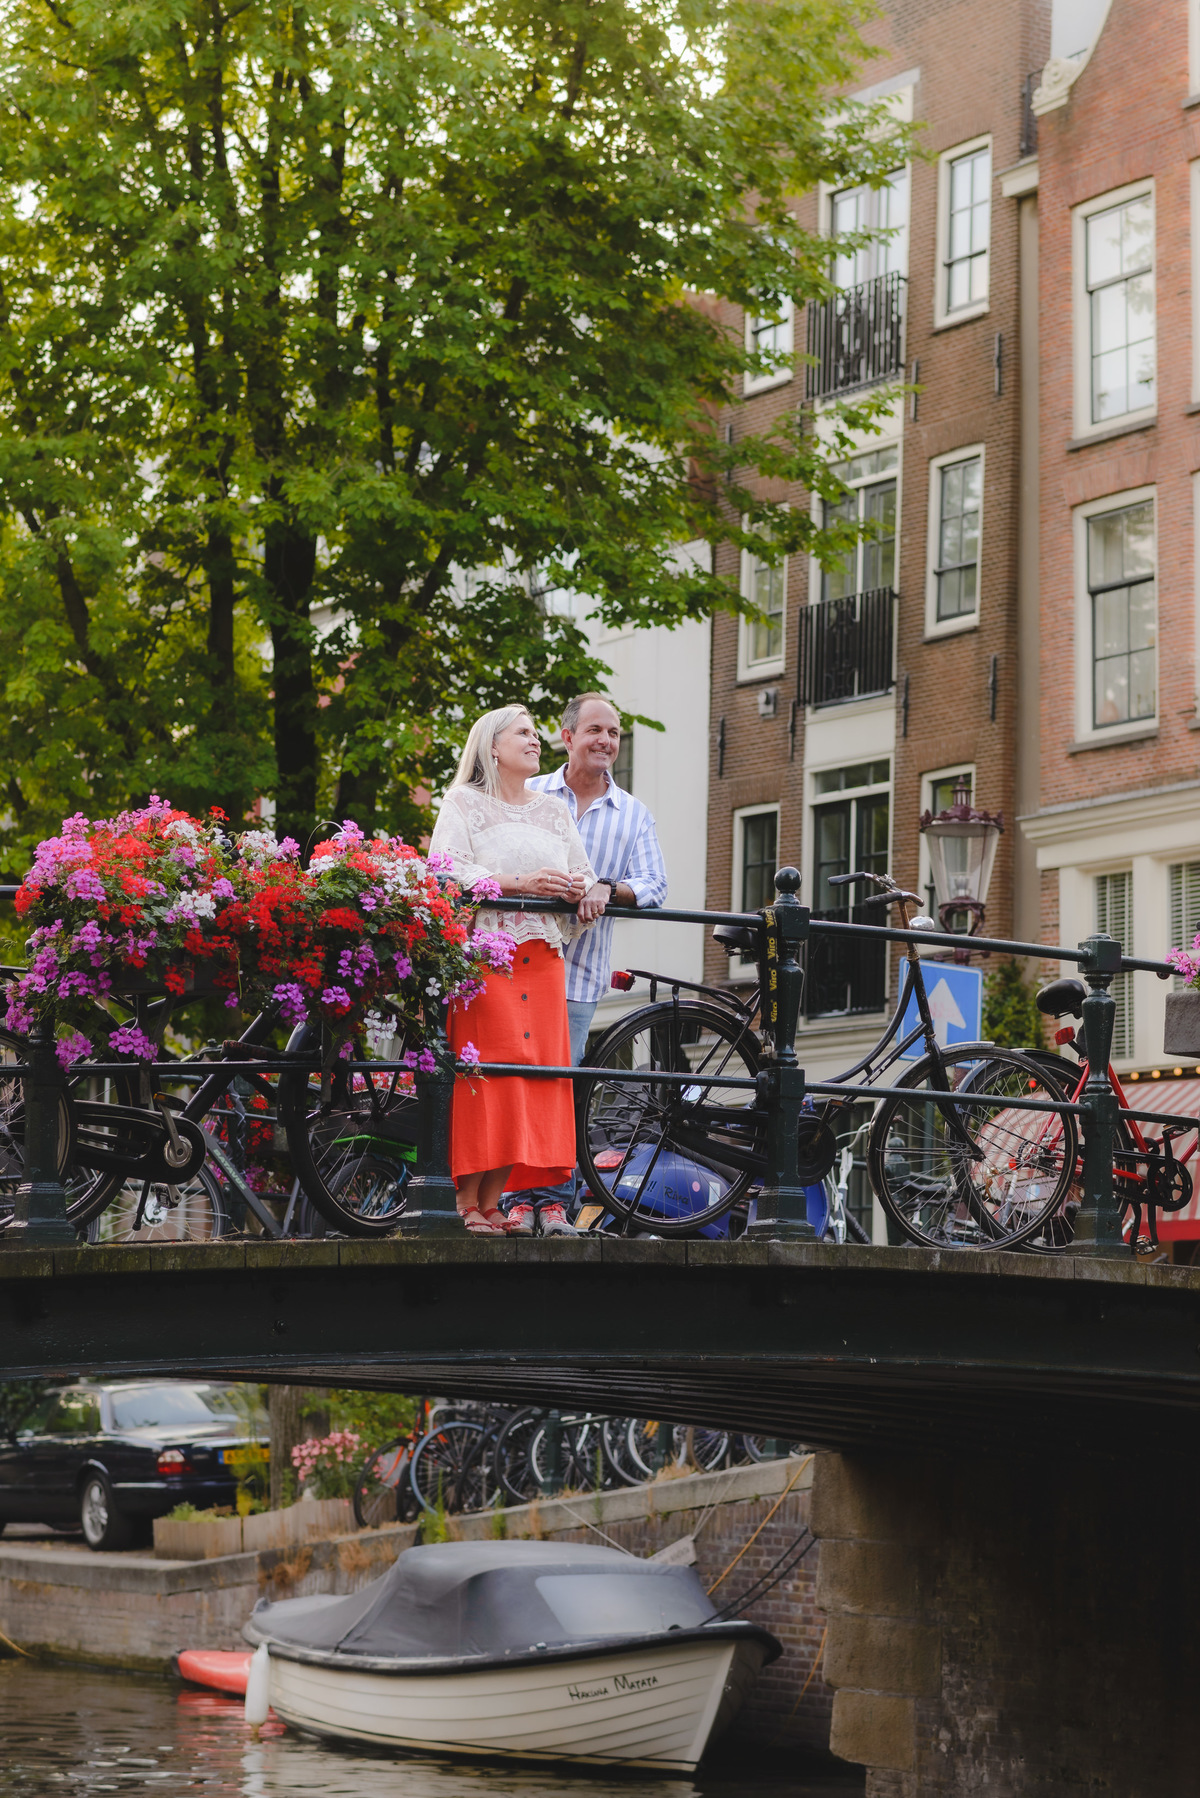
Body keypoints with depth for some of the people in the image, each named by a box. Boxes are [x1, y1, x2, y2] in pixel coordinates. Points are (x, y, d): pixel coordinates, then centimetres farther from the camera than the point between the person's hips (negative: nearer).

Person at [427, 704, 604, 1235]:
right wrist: (518, 883, -18)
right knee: (483, 1074, -13)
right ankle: (467, 1201, -10)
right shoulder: (464, 803, 6)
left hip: (541, 957, 6)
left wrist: (585, 889, -5)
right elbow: (447, 872, -8)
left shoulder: (554, 811, 23)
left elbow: (582, 873, 20)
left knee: (536, 1073, -2)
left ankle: (493, 1201, 2)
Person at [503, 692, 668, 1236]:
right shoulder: (528, 796, 10)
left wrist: (607, 890, -17)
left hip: (579, 968, 1)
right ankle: (521, 1198, -1)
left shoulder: (633, 814, 13)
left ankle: (554, 1202, 2)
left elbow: (654, 885, 3)